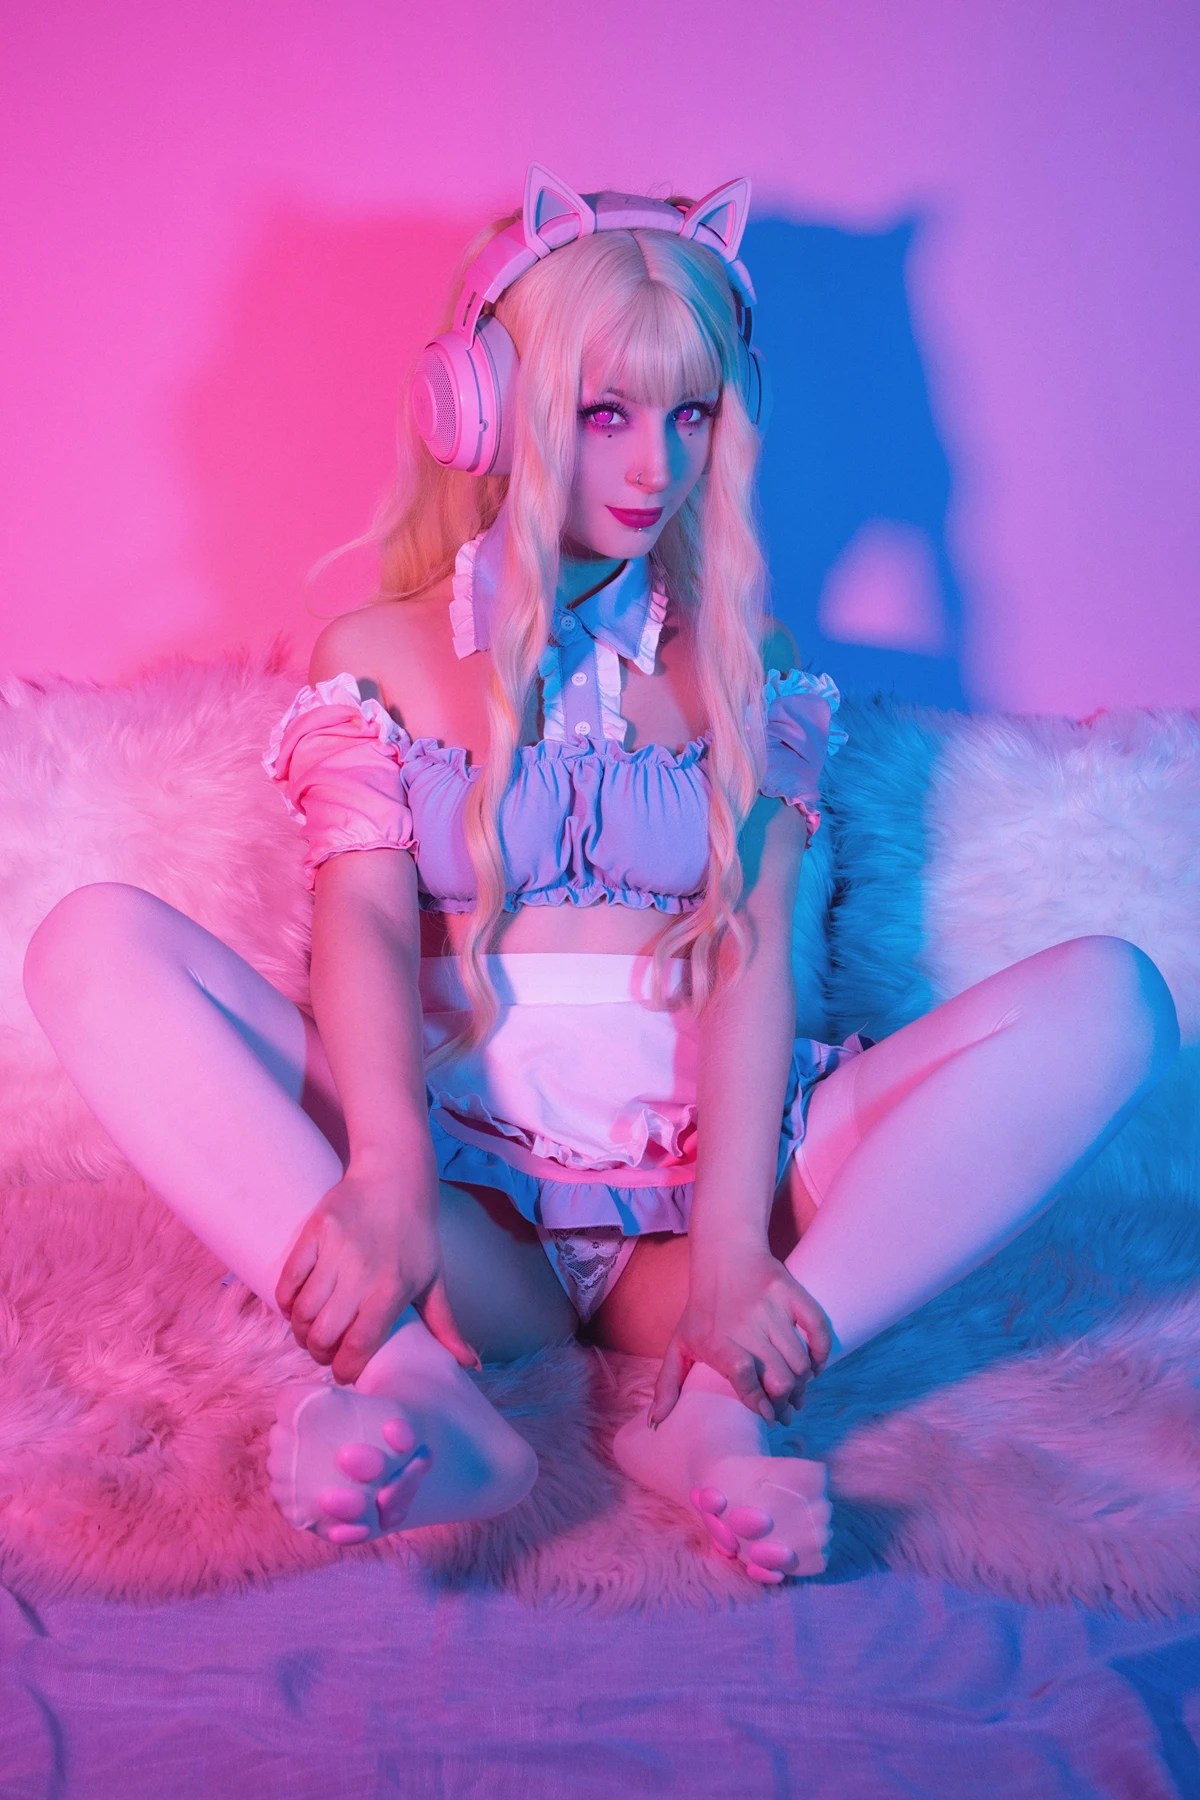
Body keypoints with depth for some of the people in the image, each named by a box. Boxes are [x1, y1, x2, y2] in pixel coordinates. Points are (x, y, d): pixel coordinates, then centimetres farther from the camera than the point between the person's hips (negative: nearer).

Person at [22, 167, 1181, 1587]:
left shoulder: (744, 670, 13)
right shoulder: (376, 656, 11)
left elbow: (752, 952, -1)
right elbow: (365, 919, -6)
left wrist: (731, 1245, -18)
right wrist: (389, 1169, -27)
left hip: (690, 1172, 1)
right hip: (462, 1184, 0)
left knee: (1109, 995, -18)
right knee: (95, 942, -22)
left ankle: (715, 1399, -30)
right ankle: (425, 1374, -38)